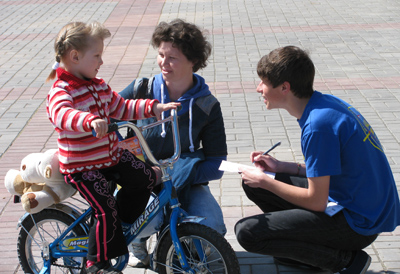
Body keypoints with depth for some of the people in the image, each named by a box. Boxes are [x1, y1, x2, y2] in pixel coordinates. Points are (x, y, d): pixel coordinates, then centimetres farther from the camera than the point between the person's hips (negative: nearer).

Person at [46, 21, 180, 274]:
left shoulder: (99, 86, 9)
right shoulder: (60, 92, -19)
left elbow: (122, 108, 16)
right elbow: (62, 114, -41)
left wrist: (154, 107, 3)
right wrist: (90, 121, -61)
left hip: (112, 156, 8)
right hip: (82, 167, -8)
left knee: (146, 178, 1)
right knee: (106, 210, -13)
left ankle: (122, 225, 21)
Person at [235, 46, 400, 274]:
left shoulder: (318, 125, -25)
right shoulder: (325, 102, 4)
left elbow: (316, 201, -20)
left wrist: (265, 181, -8)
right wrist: (280, 167, 7)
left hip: (358, 222, -9)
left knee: (247, 232, -16)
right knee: (252, 183, 10)